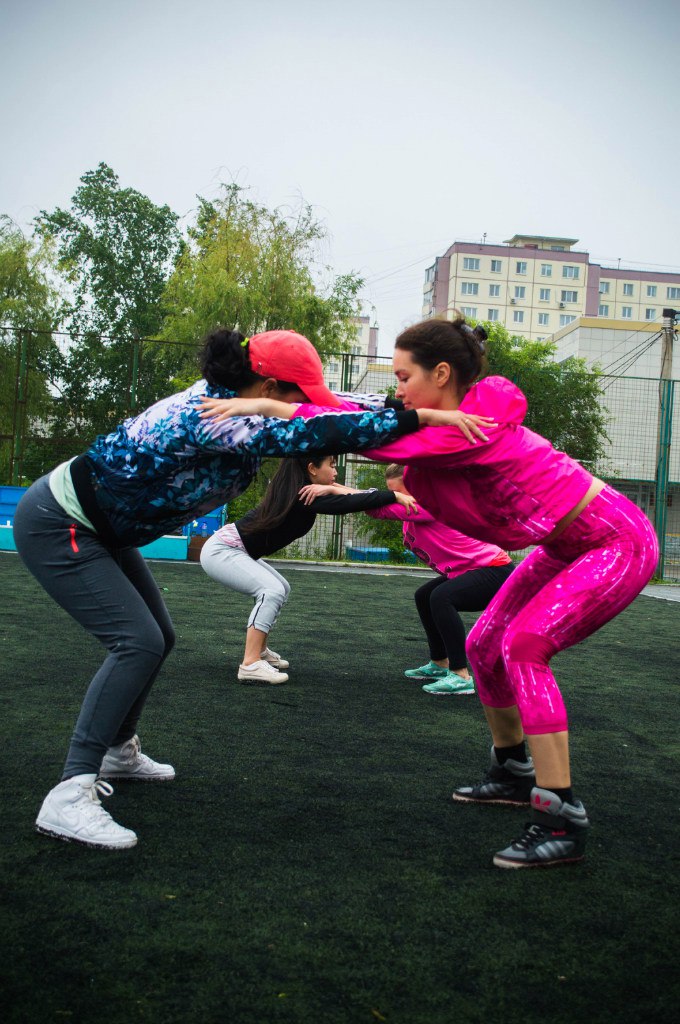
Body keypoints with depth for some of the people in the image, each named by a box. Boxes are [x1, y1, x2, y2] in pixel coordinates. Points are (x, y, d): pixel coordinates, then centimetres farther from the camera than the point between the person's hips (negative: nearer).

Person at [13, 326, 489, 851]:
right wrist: (423, 416, -37)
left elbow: (311, 423, 6)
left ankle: (117, 750, 33)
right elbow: (316, 432, -41)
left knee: (156, 637, 14)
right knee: (137, 641, -18)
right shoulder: (216, 419, -30)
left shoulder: (218, 400, -2)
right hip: (55, 525, -10)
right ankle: (70, 795, -15)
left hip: (95, 526, 10)